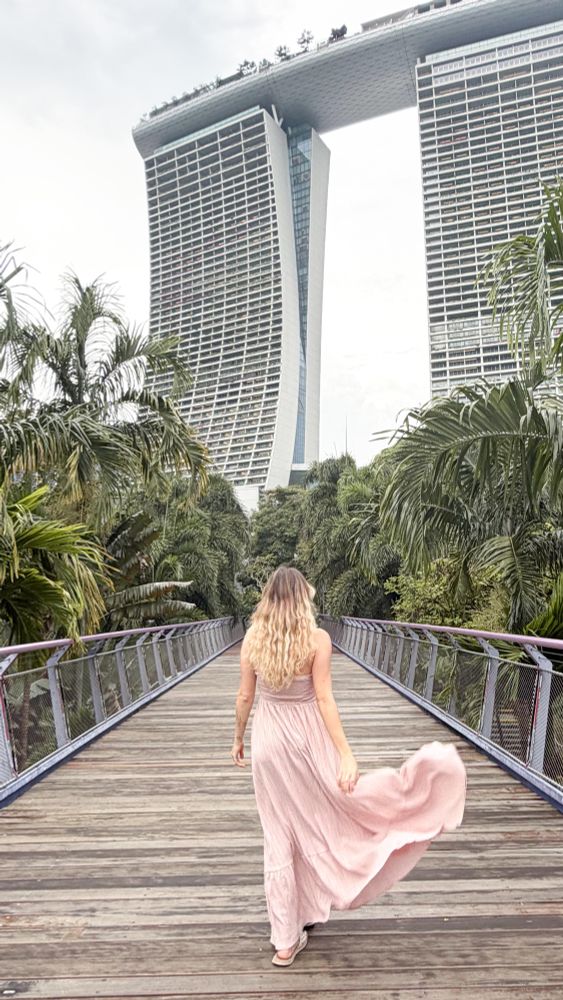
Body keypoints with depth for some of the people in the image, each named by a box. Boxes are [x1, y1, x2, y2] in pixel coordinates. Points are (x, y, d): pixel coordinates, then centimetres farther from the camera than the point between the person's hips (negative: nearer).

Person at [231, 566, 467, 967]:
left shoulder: (253, 638, -7)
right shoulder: (317, 639, -13)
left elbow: (245, 697, 0)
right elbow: (324, 699, -16)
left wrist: (238, 738, 14)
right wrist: (346, 754, -13)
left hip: (267, 742, 4)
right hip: (307, 740, -3)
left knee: (280, 838, 13)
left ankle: (286, 940, 25)